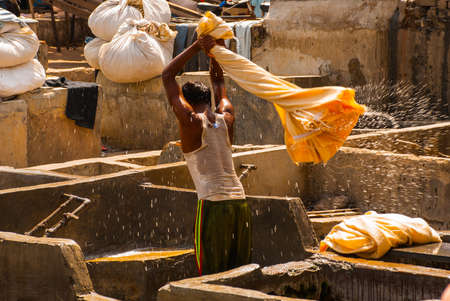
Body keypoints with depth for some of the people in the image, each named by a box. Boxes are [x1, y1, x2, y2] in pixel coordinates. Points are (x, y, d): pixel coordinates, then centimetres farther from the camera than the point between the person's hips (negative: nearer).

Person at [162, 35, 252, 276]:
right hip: (240, 202, 6)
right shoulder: (226, 119, 12)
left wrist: (196, 47, 8)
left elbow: (167, 76, 7)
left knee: (211, 276, -2)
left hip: (212, 204, -6)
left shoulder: (191, 122, -2)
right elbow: (217, 80, 30)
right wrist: (215, 49, 21)